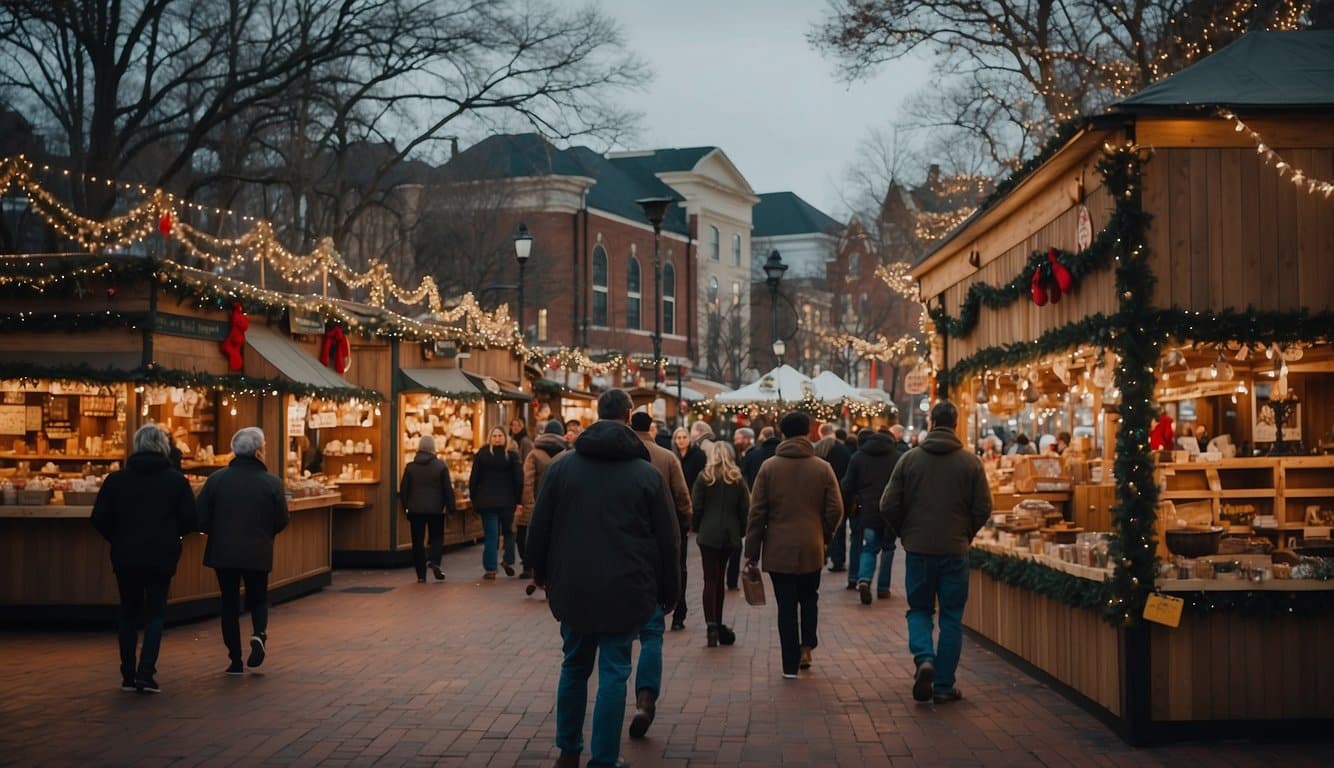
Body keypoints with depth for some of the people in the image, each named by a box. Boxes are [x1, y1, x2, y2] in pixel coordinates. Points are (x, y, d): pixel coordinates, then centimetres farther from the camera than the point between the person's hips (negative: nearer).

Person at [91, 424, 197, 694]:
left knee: (128, 613, 15)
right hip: (161, 557, -1)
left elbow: (99, 519, -3)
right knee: (155, 613, 7)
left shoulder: (116, 479, -2)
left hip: (125, 557, 1)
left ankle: (128, 675, 17)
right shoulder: (176, 480, -5)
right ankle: (146, 674, -5)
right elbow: (190, 520, -6)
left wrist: (118, 540, 14)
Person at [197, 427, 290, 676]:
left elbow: (201, 518, -5)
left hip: (223, 552, 1)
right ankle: (259, 633, -12)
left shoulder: (216, 479, -5)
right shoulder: (272, 483, -7)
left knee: (229, 603, 11)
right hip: (258, 553, -1)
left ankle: (235, 660, 11)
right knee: (258, 599, 18)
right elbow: (282, 522, -2)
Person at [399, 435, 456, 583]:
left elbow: (403, 490, 3)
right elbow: (448, 489, -4)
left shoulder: (410, 467, 0)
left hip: (415, 510, 1)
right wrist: (451, 509, 3)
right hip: (436, 509, -1)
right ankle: (434, 561, -11)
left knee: (418, 541, 7)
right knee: (437, 537, 15)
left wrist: (406, 509, 13)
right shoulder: (441, 466, -5)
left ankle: (421, 575, 6)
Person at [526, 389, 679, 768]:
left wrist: (541, 572, 20)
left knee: (574, 666, 18)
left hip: (573, 588, 3)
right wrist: (668, 591, 10)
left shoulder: (562, 466, 0)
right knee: (613, 673, 4)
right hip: (624, 591, -2)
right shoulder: (647, 473, -5)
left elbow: (539, 526, 5)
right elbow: (667, 539, -1)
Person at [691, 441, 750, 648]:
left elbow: (696, 507, -4)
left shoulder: (704, 478, -3)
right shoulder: (738, 480, 4)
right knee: (719, 578, 15)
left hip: (708, 535, -3)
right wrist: (741, 531, 14)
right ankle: (717, 625, 20)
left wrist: (696, 528, 9)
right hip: (730, 535, 3)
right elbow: (745, 509, 4)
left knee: (710, 579, -5)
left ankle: (712, 625, -18)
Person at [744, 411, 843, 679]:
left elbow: (757, 512, -5)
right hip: (811, 549, 1)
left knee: (786, 606, 5)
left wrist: (752, 551, 1)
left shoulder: (769, 467, -4)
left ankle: (790, 665, 7)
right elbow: (835, 509, -3)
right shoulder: (822, 468, -2)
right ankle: (806, 647, 9)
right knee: (809, 599, 21)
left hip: (779, 549, -1)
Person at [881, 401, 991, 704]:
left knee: (919, 610, 16)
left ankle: (924, 658, -10)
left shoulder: (910, 459, -4)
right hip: (955, 551, 0)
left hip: (918, 550, 0)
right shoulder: (971, 462, -4)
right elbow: (983, 508, -4)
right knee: (951, 617, 10)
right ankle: (944, 685, 11)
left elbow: (888, 506, -5)